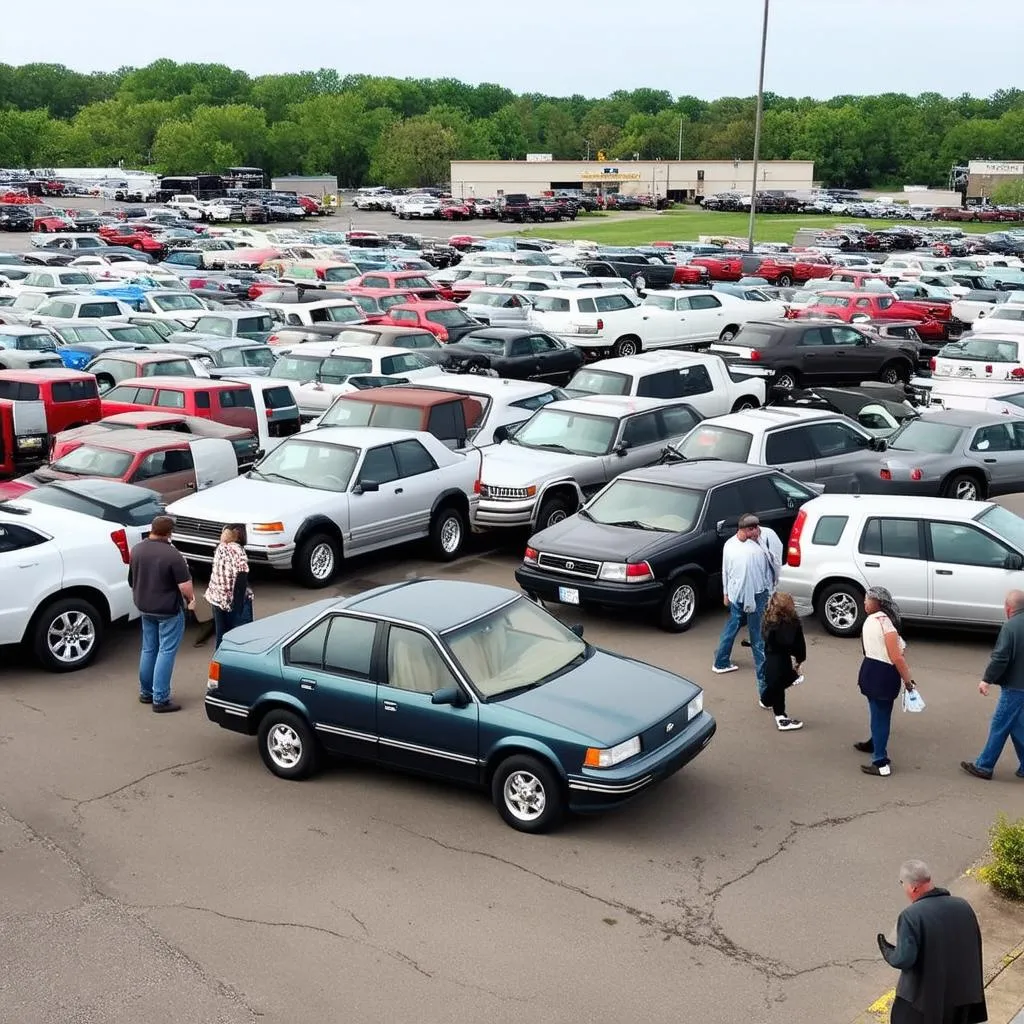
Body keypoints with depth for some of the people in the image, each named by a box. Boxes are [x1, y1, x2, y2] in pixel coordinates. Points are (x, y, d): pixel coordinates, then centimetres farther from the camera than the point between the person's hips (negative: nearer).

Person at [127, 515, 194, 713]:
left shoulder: (137, 550, -2)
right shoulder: (172, 555, -23)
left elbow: (132, 581, 10)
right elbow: (185, 586, -22)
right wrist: (190, 598, -1)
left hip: (145, 608, 7)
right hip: (169, 610, -7)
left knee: (148, 650, 19)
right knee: (166, 652, 0)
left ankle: (145, 692, 28)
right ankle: (160, 699, 0)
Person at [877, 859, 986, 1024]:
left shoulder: (911, 916, -24)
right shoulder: (963, 906, -7)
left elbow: (904, 959, -26)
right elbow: (975, 948, 3)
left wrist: (887, 952, -5)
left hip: (921, 996, -5)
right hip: (959, 993, 5)